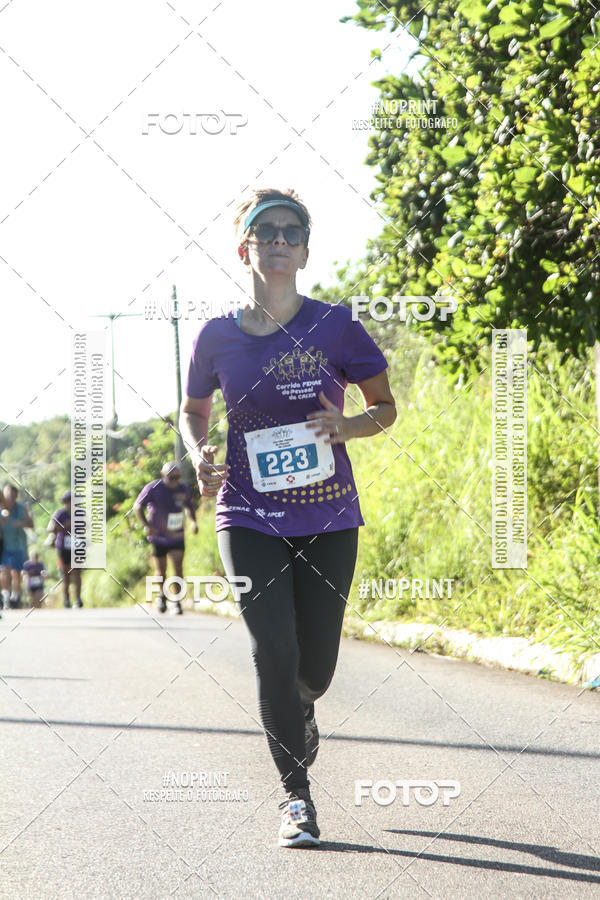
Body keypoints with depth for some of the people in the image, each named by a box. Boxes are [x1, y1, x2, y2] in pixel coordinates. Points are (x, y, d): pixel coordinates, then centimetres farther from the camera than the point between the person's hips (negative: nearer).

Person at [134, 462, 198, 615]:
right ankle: (163, 594, 34)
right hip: (158, 536, -2)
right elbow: (138, 506, -8)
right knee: (161, 569, 7)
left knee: (178, 567, -12)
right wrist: (146, 525, -22)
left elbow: (189, 506, 19)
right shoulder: (153, 488, -13)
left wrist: (193, 521, 0)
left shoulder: (184, 489, 0)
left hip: (177, 537, 2)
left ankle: (178, 602, -5)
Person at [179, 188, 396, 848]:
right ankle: (296, 795, 0)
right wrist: (200, 456, -5)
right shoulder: (217, 336, -1)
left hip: (328, 519, 0)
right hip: (250, 518, 0)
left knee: (315, 664, 6)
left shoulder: (333, 326, -4)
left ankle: (300, 711, 44)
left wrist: (349, 426, -17)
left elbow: (385, 405, 5)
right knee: (273, 650, -13)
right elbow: (193, 411, 16)